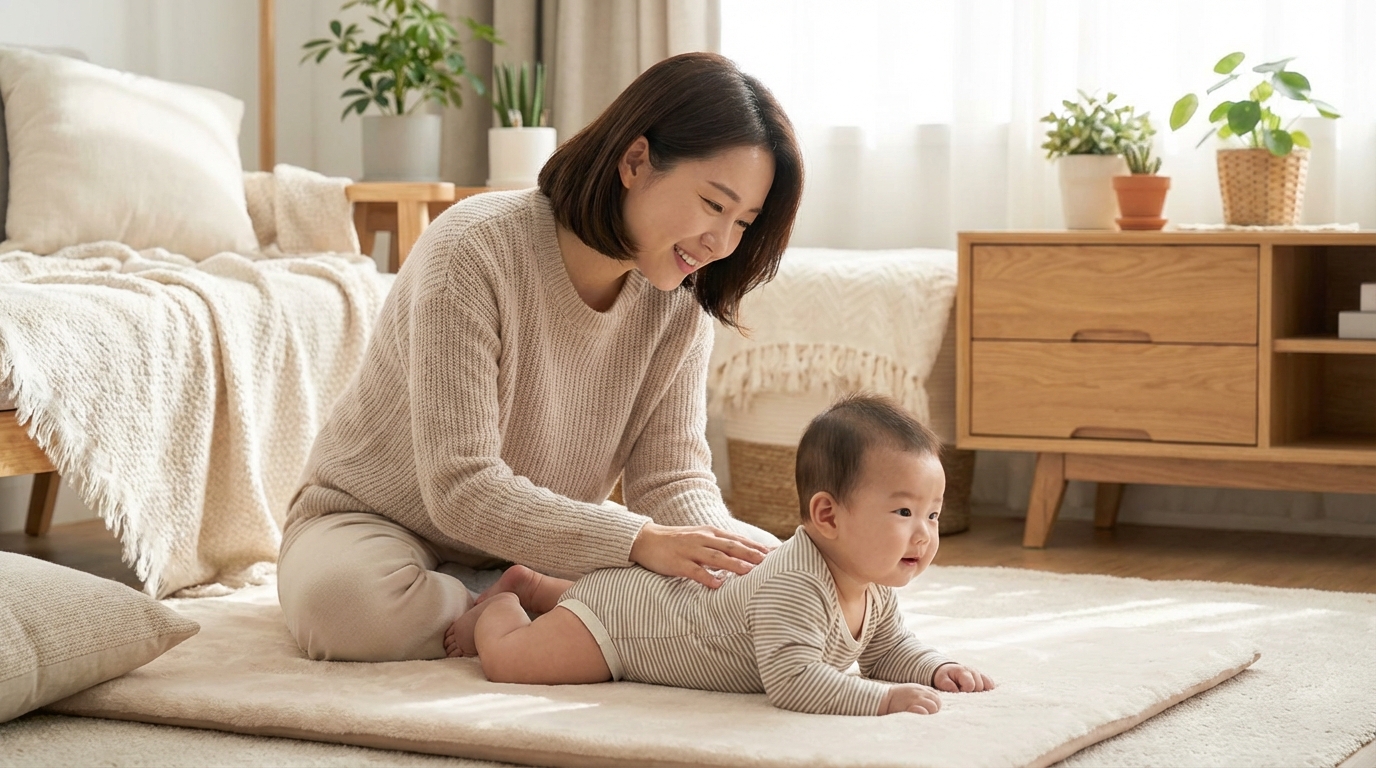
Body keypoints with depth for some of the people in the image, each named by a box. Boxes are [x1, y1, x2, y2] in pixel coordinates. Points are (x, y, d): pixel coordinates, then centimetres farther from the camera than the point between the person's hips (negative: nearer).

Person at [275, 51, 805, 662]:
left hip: (539, 546, 5)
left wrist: (722, 554, -34)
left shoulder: (680, 298, -8)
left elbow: (671, 479, -11)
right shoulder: (473, 249, -28)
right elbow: (460, 489, -32)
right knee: (344, 600, -40)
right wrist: (639, 541, -43)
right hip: (372, 521, -5)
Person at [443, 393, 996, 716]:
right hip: (624, 607, -9)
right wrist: (884, 698, -50)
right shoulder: (792, 584, -43)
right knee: (505, 659, -10)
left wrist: (937, 670, -15)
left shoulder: (876, 590, -13)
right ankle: (500, 606, 20)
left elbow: (889, 650, 4)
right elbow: (791, 681, -51)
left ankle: (531, 584, 54)